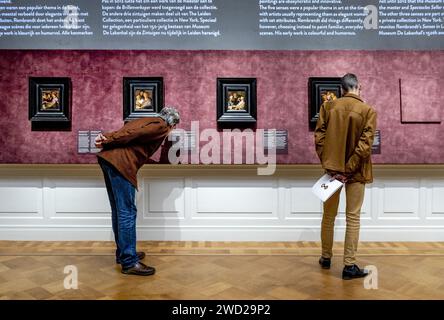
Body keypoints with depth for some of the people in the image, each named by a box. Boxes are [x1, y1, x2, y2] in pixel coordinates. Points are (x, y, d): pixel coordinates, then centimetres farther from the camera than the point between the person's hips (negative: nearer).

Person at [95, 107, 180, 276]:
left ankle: (123, 253, 27)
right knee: (127, 212, -5)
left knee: (118, 210, 16)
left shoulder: (147, 121, 30)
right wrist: (108, 141, -9)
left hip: (108, 158, 9)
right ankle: (129, 262, 0)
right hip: (121, 163, -9)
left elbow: (121, 132, 16)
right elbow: (135, 134, -10)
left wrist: (106, 138, 2)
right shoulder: (161, 126, 3)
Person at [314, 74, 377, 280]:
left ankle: (326, 257, 26)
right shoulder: (368, 111, -8)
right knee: (353, 217, 4)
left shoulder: (327, 106, -1)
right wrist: (349, 169, -13)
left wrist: (328, 165, -4)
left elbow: (319, 137, -6)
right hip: (356, 171, -2)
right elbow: (365, 145, -15)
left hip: (332, 168, 3)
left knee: (329, 215, 14)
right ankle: (349, 265, 7)